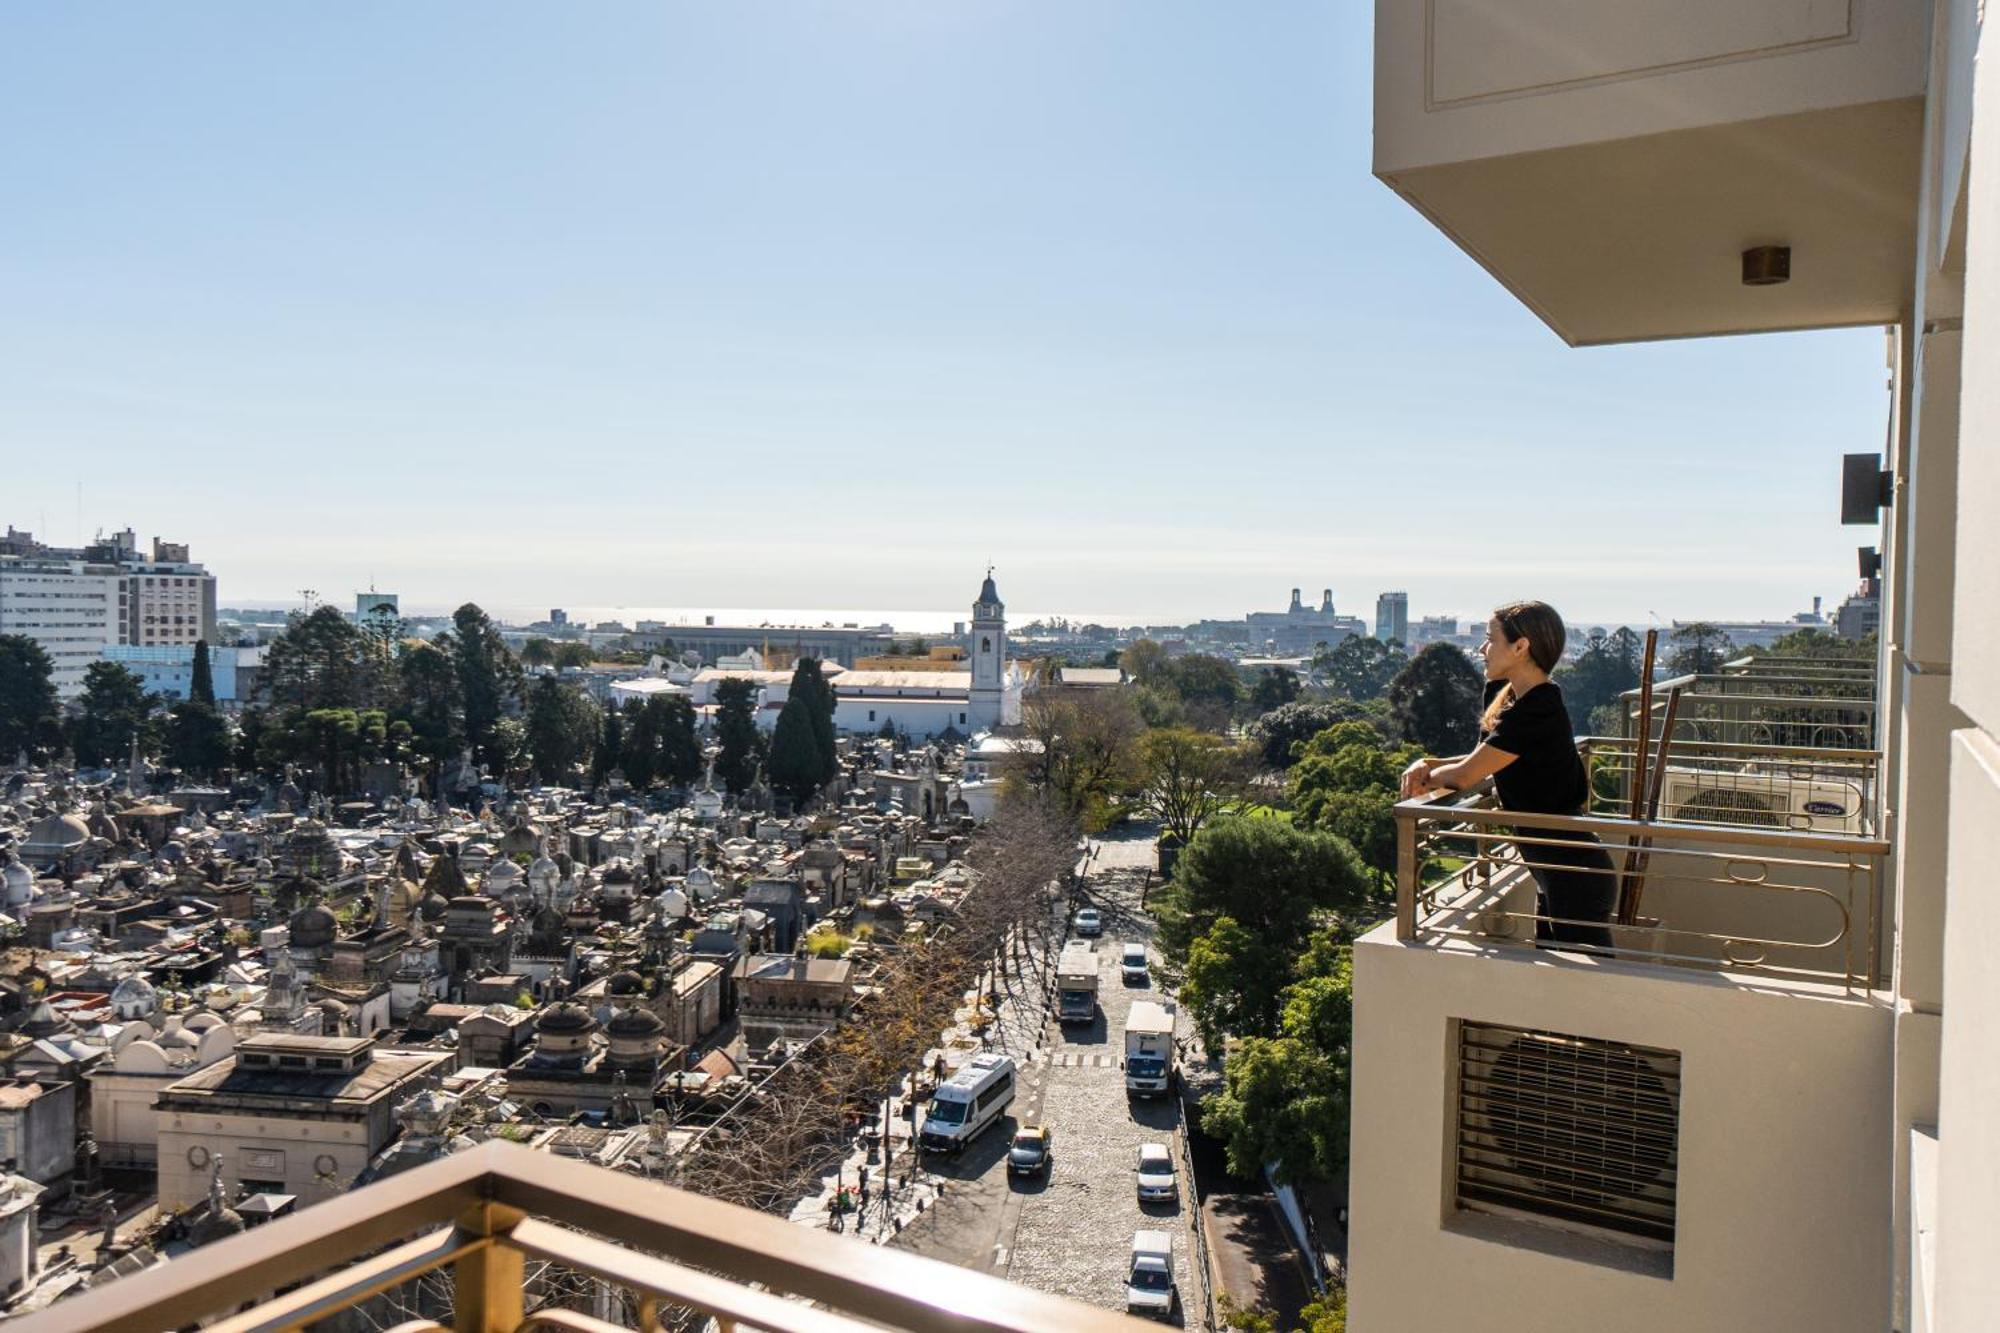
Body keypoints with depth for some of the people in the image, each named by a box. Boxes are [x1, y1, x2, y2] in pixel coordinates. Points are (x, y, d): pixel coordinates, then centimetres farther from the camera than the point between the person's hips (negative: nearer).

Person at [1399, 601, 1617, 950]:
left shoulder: (1535, 714, -25)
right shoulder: (1504, 695, 5)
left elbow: (1464, 776, -21)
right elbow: (1484, 760, 11)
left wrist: (1425, 778, -1)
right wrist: (1428, 765, -7)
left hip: (1576, 878, -10)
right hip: (1560, 873, 10)